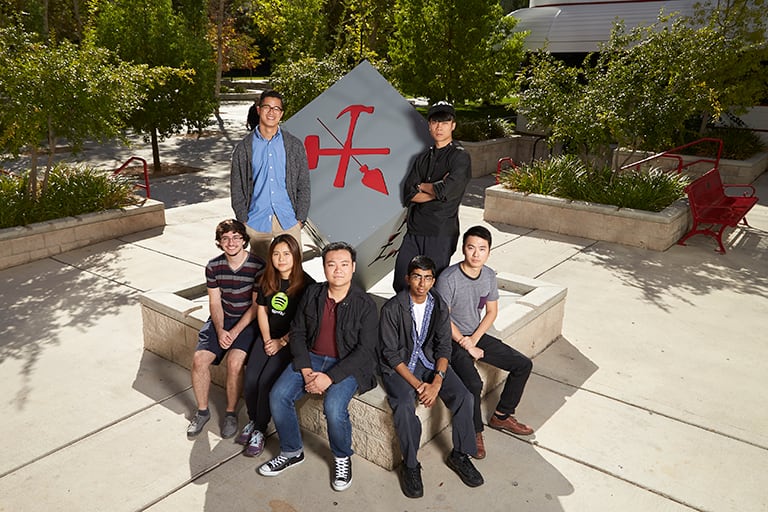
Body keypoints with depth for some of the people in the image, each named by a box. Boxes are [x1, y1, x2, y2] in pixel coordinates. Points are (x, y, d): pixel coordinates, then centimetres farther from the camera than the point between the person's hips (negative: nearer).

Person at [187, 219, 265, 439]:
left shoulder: (258, 266, -15)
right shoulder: (214, 266, -1)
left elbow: (256, 306, -12)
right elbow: (214, 302, 2)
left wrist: (235, 332, -18)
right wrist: (219, 330, -14)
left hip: (248, 321, -4)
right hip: (221, 320, 4)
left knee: (234, 362, -27)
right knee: (199, 359, -15)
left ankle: (231, 413, -3)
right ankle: (202, 411, 8)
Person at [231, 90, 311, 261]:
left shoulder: (294, 145, 5)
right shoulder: (244, 148, 4)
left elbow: (303, 185, 6)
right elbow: (236, 188, 7)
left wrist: (300, 218, -1)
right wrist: (243, 220, 0)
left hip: (288, 221, 0)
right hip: (257, 221, 0)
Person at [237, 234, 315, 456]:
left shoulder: (306, 284, -14)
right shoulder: (267, 280, 3)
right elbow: (261, 310, 10)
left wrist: (281, 342, -12)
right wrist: (267, 339, -1)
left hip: (292, 340, -5)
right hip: (268, 336, 5)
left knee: (266, 380, -20)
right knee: (250, 378, -13)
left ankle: (260, 429, 0)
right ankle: (252, 420, 13)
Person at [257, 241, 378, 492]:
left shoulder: (364, 304, -11)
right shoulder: (312, 294, 2)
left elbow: (365, 350, -14)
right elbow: (297, 333, 4)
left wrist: (330, 377, -22)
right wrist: (306, 371, -10)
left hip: (347, 365, -4)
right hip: (311, 358, 5)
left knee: (333, 406, -30)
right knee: (278, 396, -16)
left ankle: (342, 458, 2)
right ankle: (292, 452, 10)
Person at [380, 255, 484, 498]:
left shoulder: (439, 306, -2)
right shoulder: (392, 308, -16)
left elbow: (444, 346, -2)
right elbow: (390, 353, -15)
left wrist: (437, 382, -18)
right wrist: (417, 385, -22)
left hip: (430, 362, 4)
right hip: (399, 366, -4)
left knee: (463, 397, -16)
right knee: (404, 406, -31)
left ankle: (460, 455, 6)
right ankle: (410, 466, -8)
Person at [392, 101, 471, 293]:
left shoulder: (459, 156, -3)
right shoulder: (423, 158, 16)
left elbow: (447, 191, -17)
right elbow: (408, 194, 4)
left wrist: (422, 186, 0)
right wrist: (437, 190, -9)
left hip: (441, 233, -5)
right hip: (415, 229, 6)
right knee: (400, 283, 5)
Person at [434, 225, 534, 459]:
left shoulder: (489, 275, -2)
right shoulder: (448, 278, -22)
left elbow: (491, 312, 5)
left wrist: (474, 340, -9)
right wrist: (465, 345, -17)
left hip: (476, 335, 7)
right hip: (452, 339, -7)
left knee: (523, 365, 4)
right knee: (473, 382, -29)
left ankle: (501, 416, 20)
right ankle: (475, 431, -1)